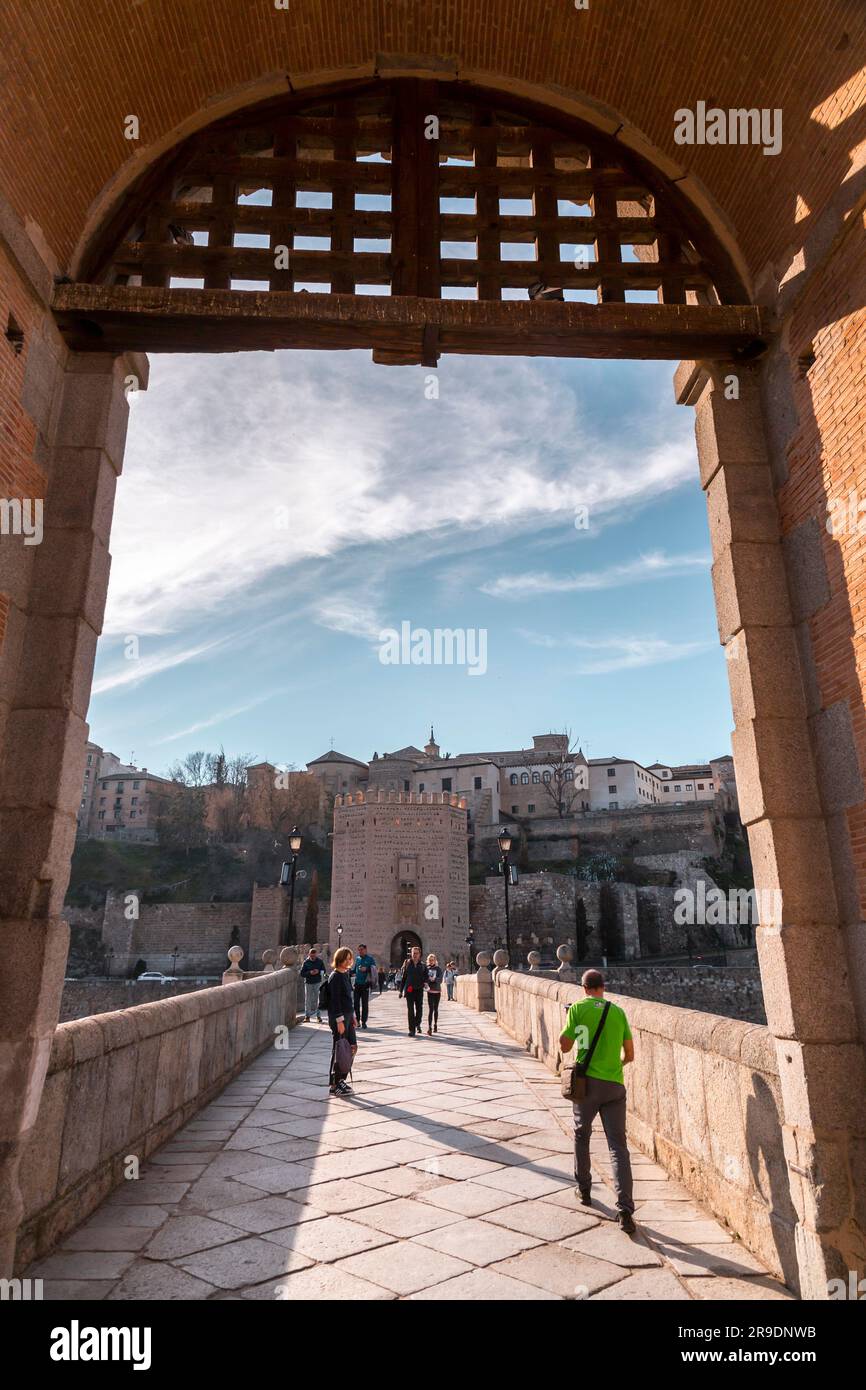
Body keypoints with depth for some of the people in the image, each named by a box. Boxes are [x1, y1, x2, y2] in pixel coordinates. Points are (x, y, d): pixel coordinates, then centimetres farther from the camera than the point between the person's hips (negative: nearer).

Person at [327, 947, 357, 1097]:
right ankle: (335, 1085, 10)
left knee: (352, 1047, 11)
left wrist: (352, 1015, 17)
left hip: (347, 1015, 9)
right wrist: (340, 1020, -21)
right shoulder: (335, 977, -15)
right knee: (339, 1049, -1)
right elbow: (335, 1000, -19)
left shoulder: (345, 974, 12)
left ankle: (341, 1079, 23)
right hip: (338, 1017, -9)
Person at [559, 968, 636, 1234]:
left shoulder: (578, 1008, -5)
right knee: (618, 1145, 3)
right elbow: (629, 1054, 9)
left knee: (581, 1135, 22)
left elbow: (564, 1046, -5)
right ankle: (625, 1210, -7)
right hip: (614, 1085, 2)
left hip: (587, 1081, -1)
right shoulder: (618, 1012, 5)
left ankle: (584, 1189, 34)